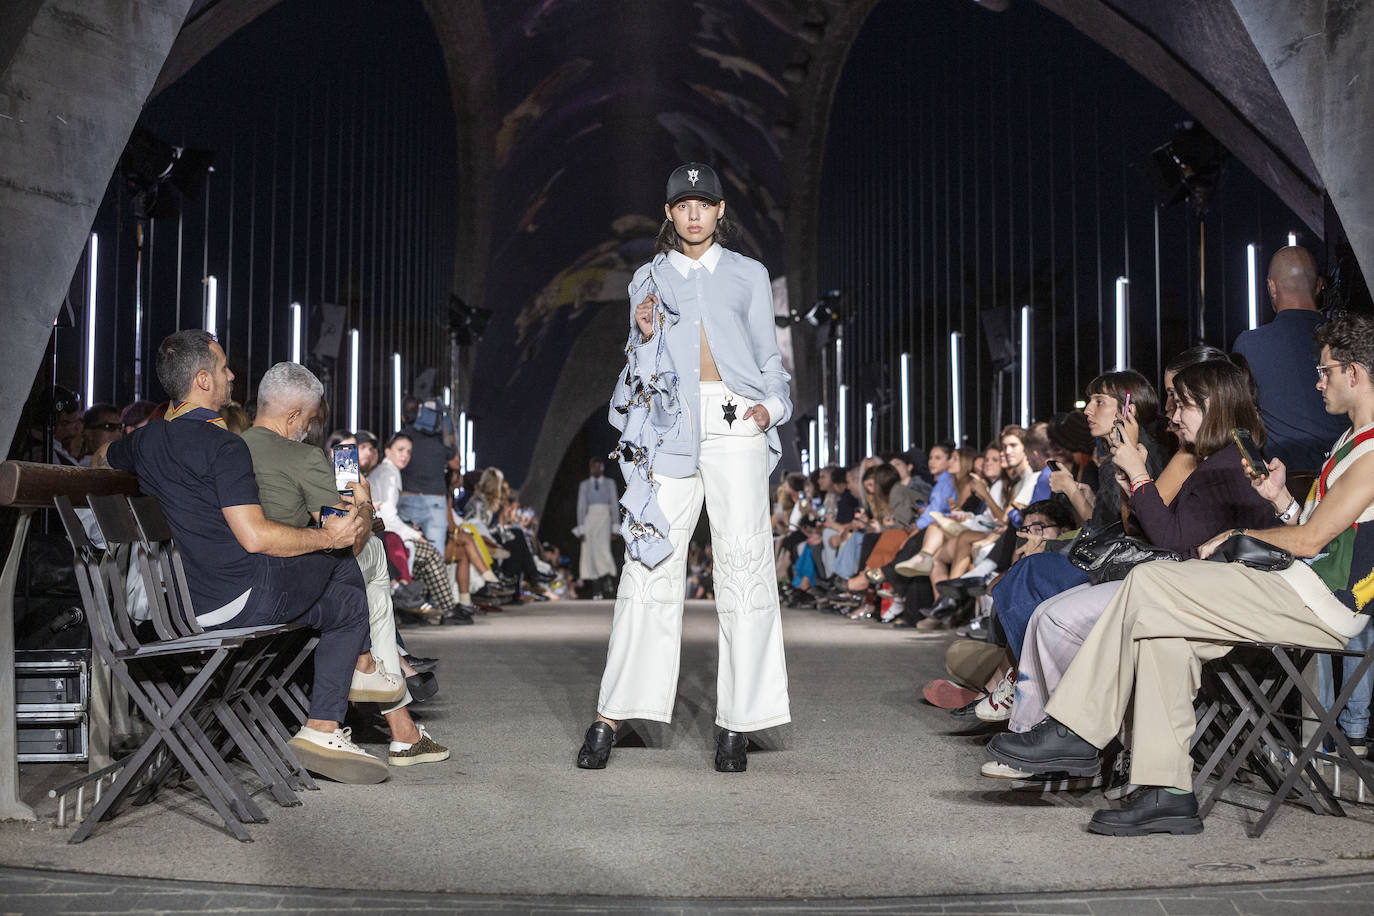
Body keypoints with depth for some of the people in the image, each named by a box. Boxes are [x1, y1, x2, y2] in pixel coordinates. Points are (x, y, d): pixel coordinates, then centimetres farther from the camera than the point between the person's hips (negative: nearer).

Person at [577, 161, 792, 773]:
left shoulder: (748, 275, 17)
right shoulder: (649, 278, 18)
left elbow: (769, 358, 16)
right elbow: (642, 371, 16)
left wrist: (770, 404, -3)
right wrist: (644, 334, -5)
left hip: (735, 423, 0)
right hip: (670, 425, 1)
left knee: (744, 562, -6)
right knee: (651, 559, -6)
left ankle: (736, 724, -1)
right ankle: (610, 715, -1)